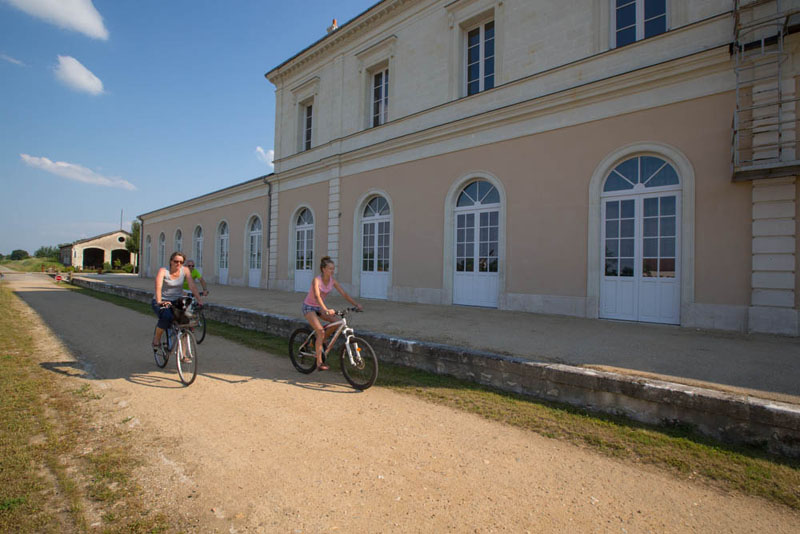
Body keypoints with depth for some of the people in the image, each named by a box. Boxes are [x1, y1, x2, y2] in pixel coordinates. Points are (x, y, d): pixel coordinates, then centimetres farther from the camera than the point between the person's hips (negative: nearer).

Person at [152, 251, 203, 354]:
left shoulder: (185, 270, -5)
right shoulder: (163, 271, -12)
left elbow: (192, 286, -13)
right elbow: (158, 287, -27)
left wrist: (199, 300, -25)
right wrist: (159, 301, -43)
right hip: (161, 301, -3)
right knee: (166, 317, -34)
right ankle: (156, 338, -2)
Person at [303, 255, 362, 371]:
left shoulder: (332, 280, -8)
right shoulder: (316, 280, -25)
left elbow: (344, 294, -10)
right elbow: (317, 296, -40)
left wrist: (356, 304, -20)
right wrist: (326, 310, -55)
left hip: (319, 307, 6)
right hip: (309, 307, -6)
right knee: (321, 332, -19)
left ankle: (320, 343, 8)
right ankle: (319, 363, -10)